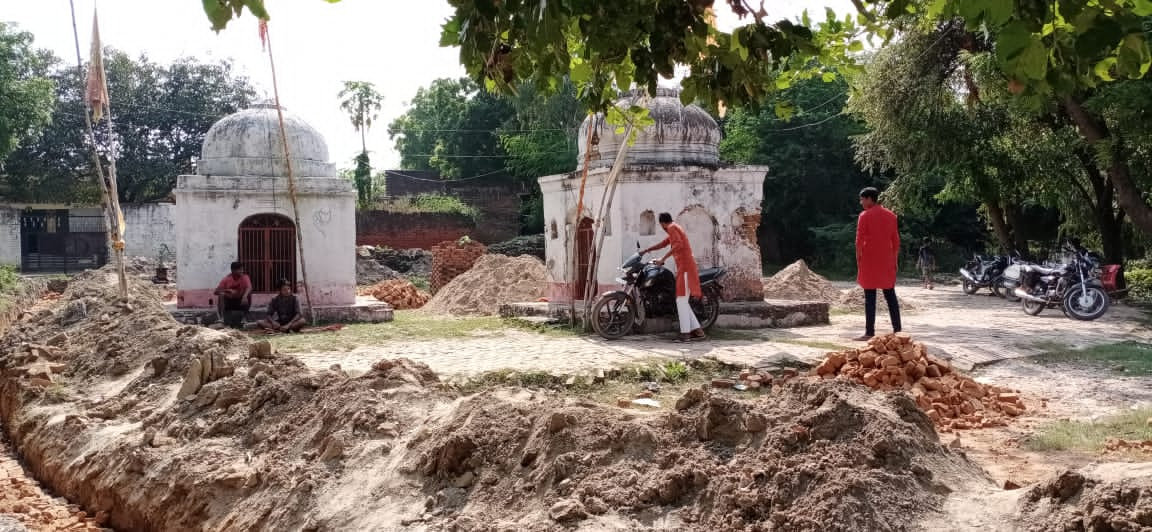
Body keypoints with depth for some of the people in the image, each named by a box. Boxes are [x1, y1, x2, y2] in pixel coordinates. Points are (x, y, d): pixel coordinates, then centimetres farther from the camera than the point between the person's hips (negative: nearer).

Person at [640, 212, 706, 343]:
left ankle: (685, 332, -14)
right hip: (686, 267, 9)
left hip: (685, 267, -9)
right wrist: (646, 251, 43)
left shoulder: (672, 228, -5)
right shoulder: (676, 228, 24)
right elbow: (663, 243, 37)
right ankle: (697, 330, 7)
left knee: (681, 300, -11)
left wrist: (663, 259, -23)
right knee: (683, 301, 9)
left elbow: (678, 244, -22)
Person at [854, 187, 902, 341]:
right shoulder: (891, 215, 9)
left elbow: (859, 241, -10)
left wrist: (858, 260, -3)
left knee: (870, 297, -4)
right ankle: (897, 329, 8)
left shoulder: (865, 216, -7)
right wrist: (895, 260, 16)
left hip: (869, 261, -5)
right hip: (887, 261, 5)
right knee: (890, 295, 10)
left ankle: (870, 332, -6)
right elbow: (896, 241, 11)